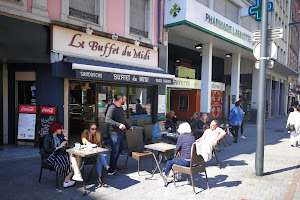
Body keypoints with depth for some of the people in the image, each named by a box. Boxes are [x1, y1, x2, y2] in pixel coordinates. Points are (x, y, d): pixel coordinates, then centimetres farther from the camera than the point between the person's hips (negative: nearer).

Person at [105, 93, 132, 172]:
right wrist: (118, 125, -29)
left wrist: (128, 127, 27)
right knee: (115, 151, -2)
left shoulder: (121, 108, 16)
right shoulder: (112, 107, -15)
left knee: (119, 149, 17)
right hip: (115, 133, -9)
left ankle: (115, 165, 33)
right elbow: (107, 119, -24)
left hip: (121, 133, 9)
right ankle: (112, 168, 13)